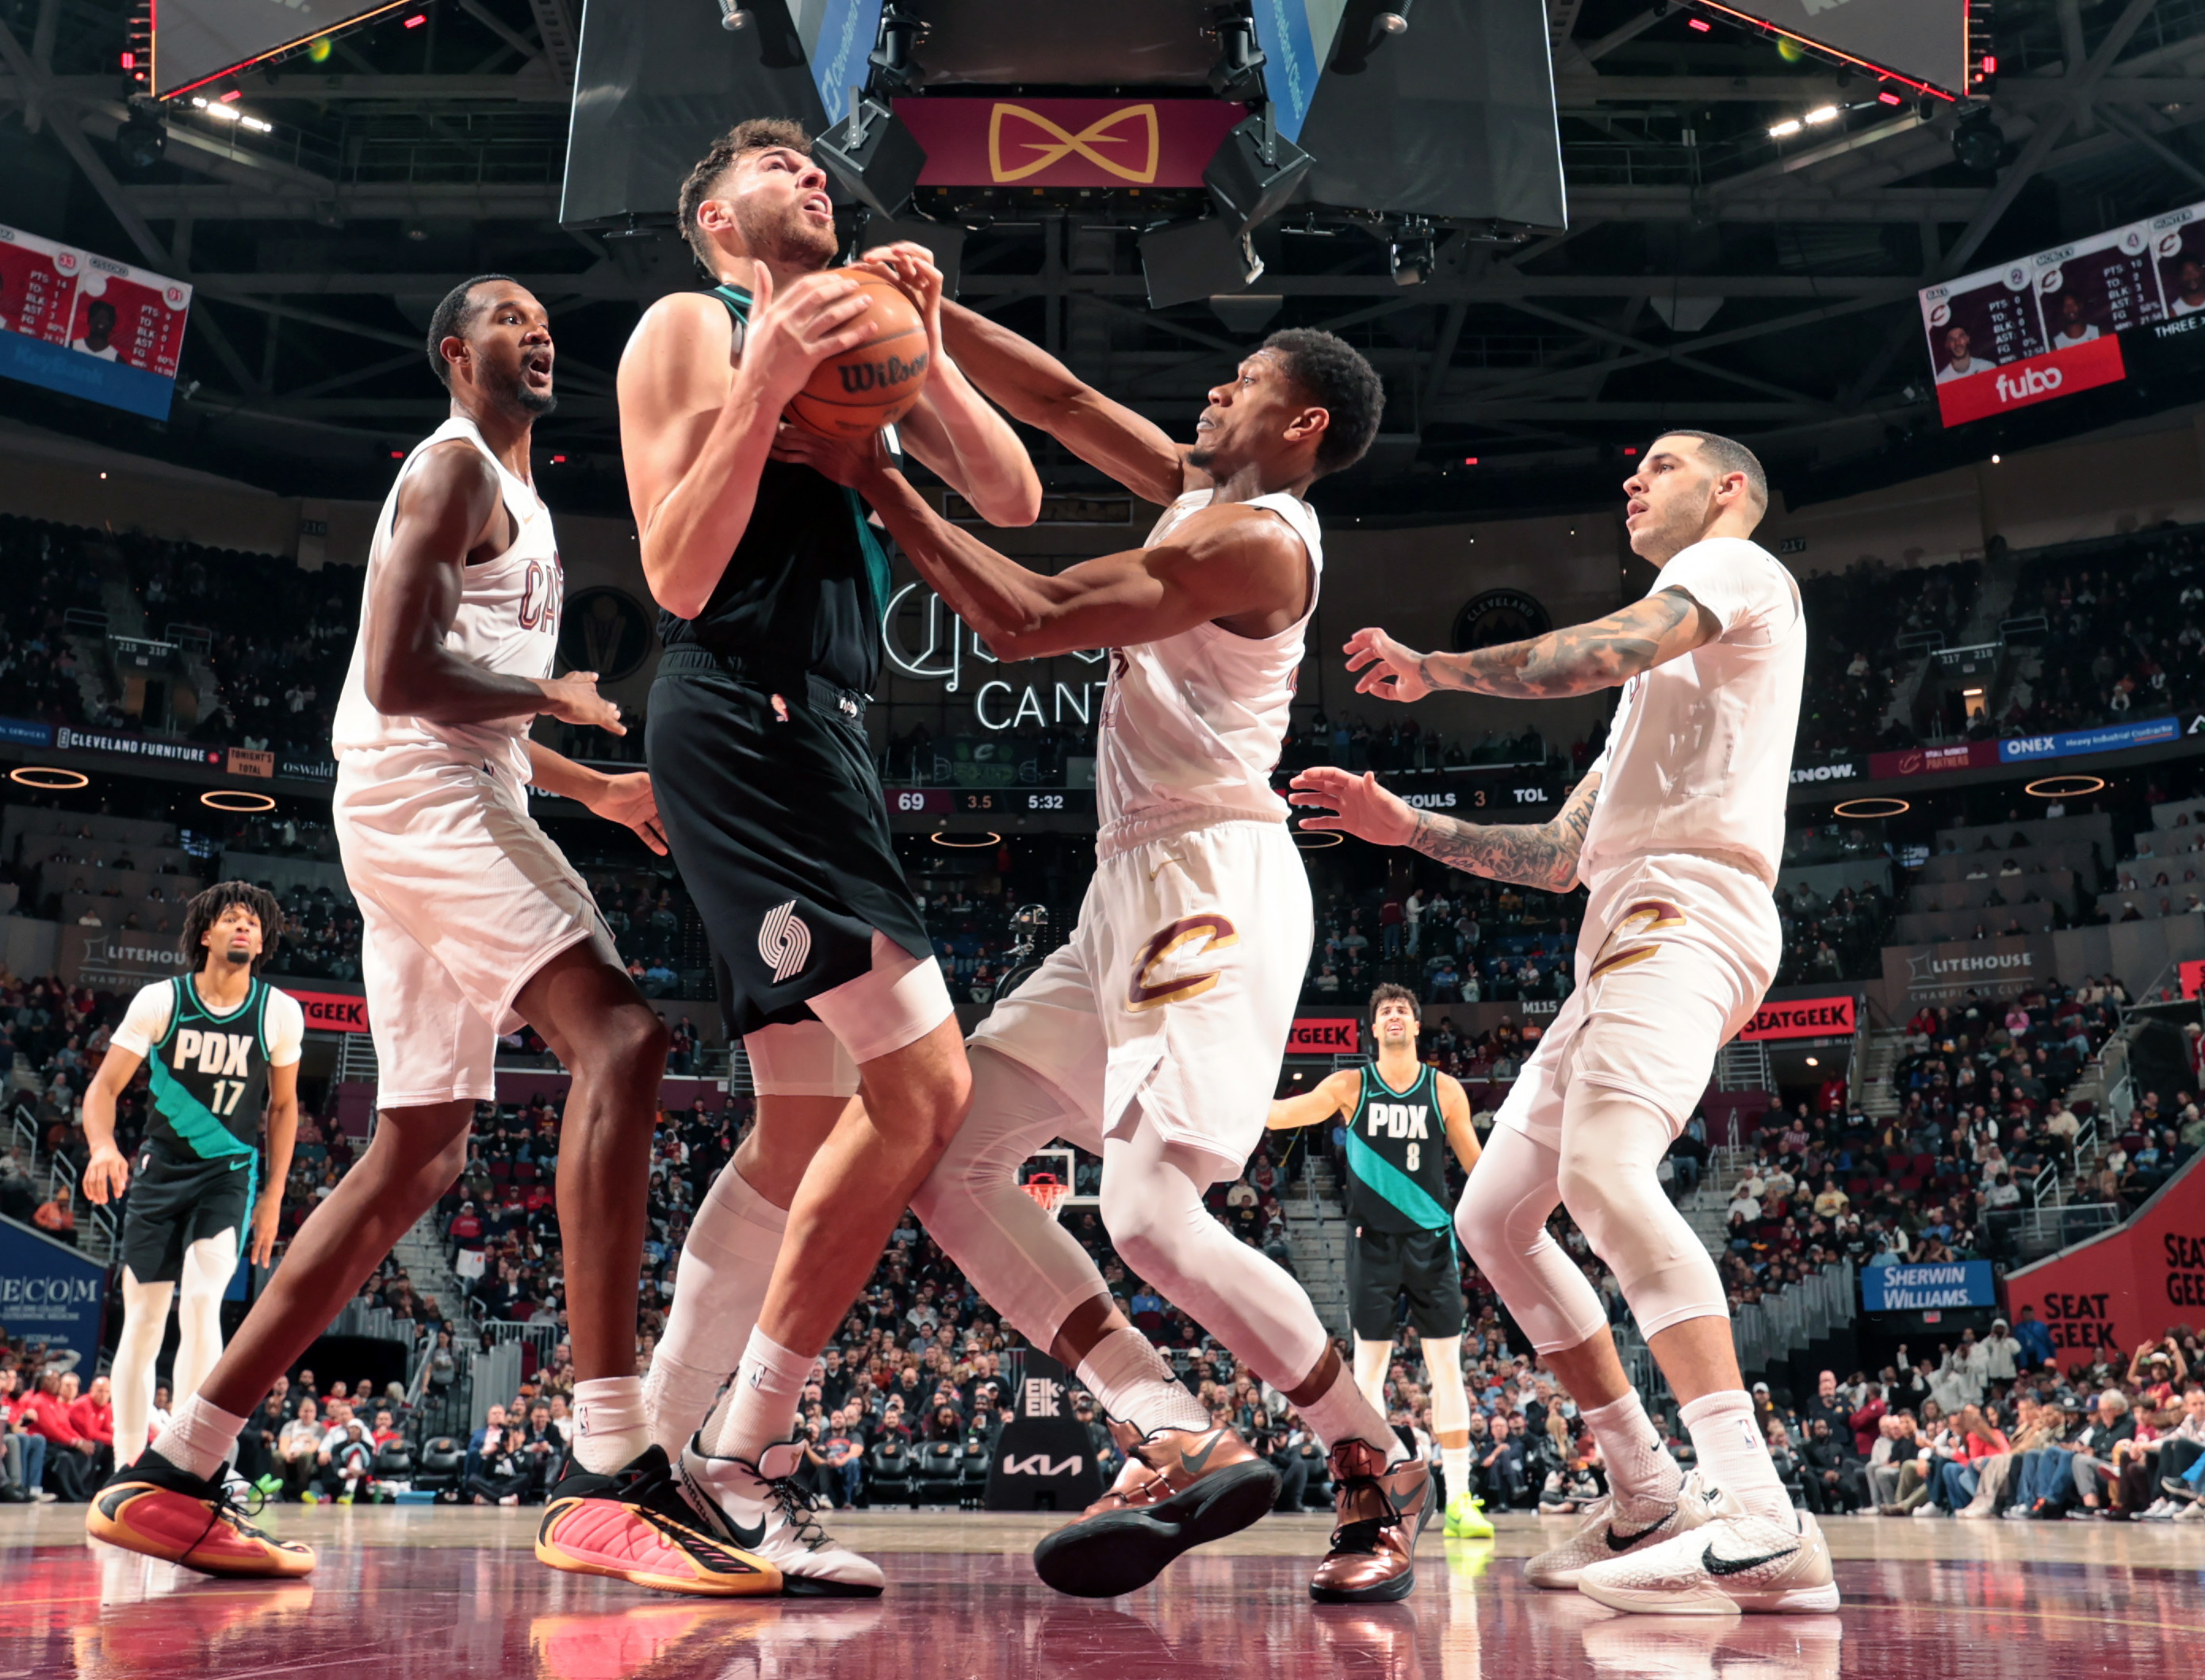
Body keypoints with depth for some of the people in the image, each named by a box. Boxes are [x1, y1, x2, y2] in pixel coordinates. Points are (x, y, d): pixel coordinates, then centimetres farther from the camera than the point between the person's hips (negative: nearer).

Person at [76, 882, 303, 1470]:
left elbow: (284, 1106, 6)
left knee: (202, 1302, -21)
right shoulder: (160, 1001, -9)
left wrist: (273, 1197, 4)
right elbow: (104, 1088, -9)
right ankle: (127, 1469, 15)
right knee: (142, 1322, 2)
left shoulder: (281, 1013, -7)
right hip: (160, 1171, 1)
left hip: (230, 1174, -1)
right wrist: (104, 1147, -30)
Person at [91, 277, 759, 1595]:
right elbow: (399, 678, -16)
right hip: (421, 795, -11)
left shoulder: (515, 495, 29)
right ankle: (609, 1479, -36)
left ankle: (175, 1475, 12)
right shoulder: (455, 467, -3)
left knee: (421, 1157, 8)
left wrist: (598, 789, 24)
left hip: (453, 799, 11)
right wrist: (557, 696, -5)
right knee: (620, 1037, -28)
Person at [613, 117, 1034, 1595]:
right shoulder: (689, 328, 1)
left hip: (824, 739, 9)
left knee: (813, 1124, 11)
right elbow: (679, 579, -9)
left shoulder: (864, 346, 22)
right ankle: (746, 1454, -5)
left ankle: (656, 1449, 20)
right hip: (742, 721, -9)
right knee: (923, 1084, -15)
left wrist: (925, 351, 2)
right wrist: (768, 380, -16)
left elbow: (1015, 502, 13)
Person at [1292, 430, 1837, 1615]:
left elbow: (1607, 649, -16)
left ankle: (1760, 1520, -41)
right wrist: (1406, 829, 25)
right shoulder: (1660, 679, 34)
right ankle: (1648, 1503, 12)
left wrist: (1429, 667, -3)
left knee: (1603, 1171, -33)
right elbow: (1561, 854, 32)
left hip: (1688, 907, -10)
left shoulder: (1737, 566, 6)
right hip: (1623, 937, 10)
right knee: (1492, 1215, 8)